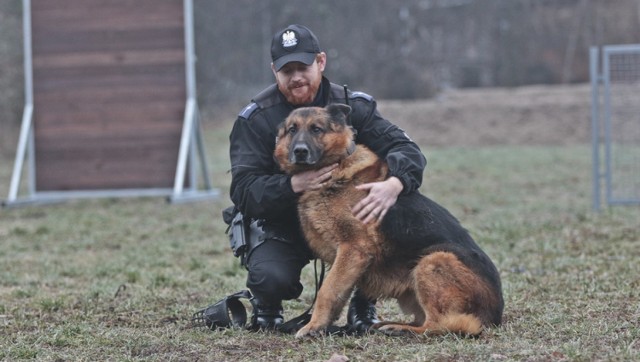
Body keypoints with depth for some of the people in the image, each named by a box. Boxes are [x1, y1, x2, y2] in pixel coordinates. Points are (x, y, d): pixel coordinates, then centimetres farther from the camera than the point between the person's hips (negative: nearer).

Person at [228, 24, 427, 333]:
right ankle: (266, 305, 8)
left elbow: (406, 150, -16)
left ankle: (363, 305, 0)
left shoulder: (353, 106, -7)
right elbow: (244, 191, -19)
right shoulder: (256, 118, -12)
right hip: (280, 226, -2)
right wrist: (293, 185, -39)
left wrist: (393, 185, -41)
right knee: (270, 278, -32)